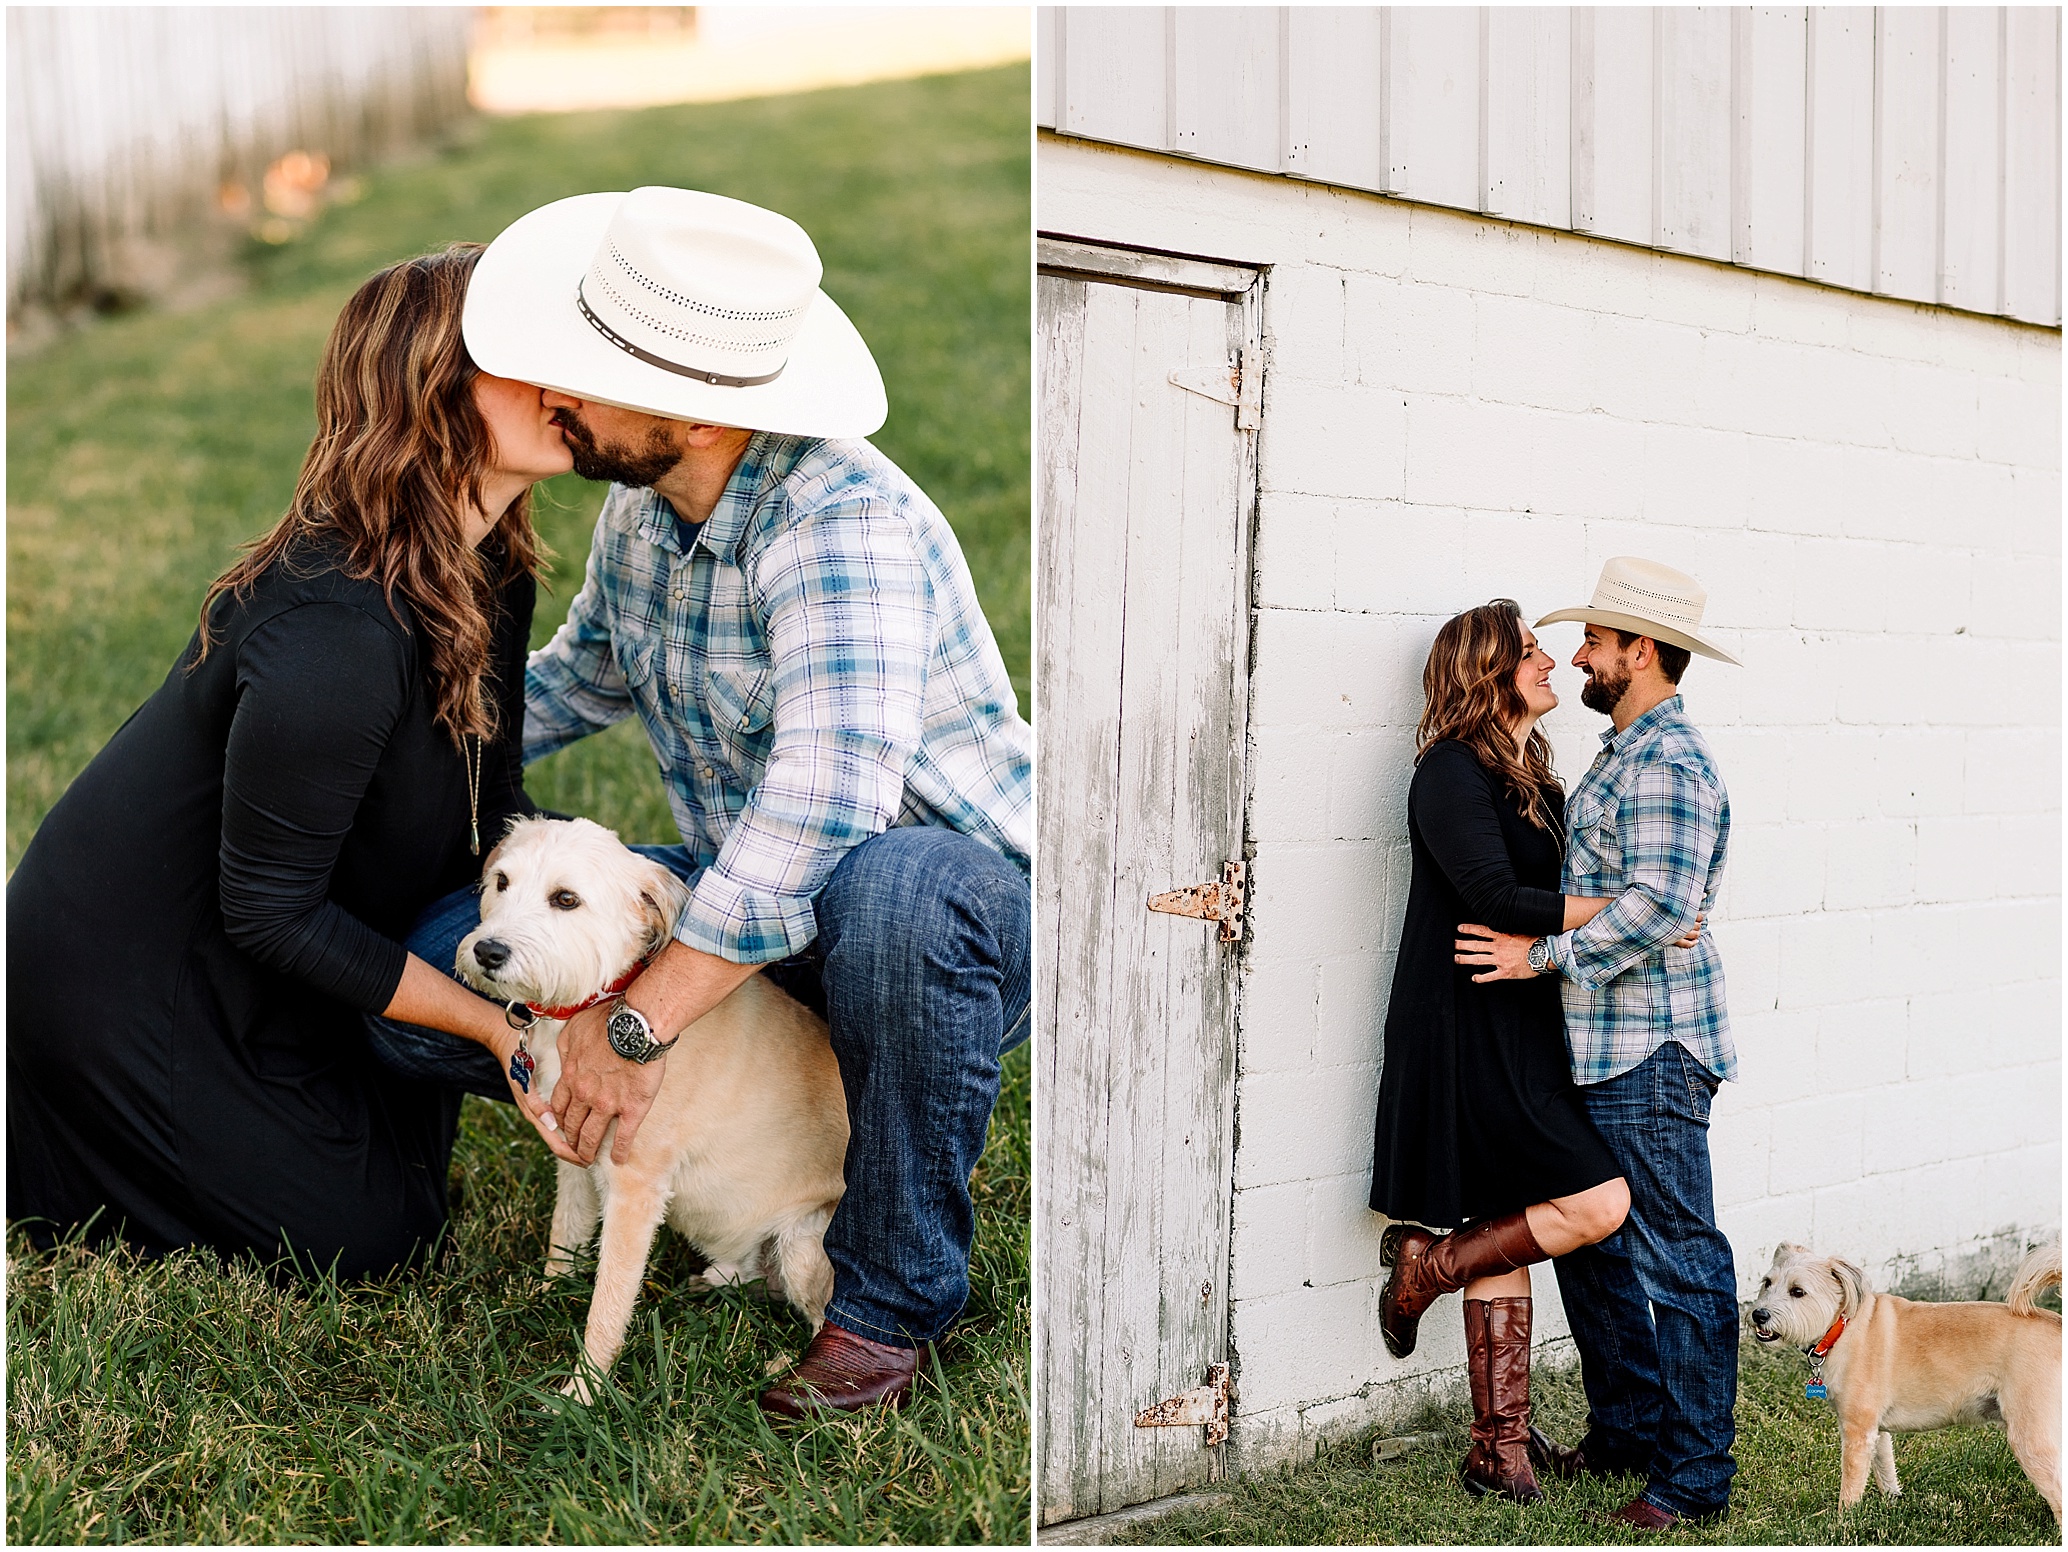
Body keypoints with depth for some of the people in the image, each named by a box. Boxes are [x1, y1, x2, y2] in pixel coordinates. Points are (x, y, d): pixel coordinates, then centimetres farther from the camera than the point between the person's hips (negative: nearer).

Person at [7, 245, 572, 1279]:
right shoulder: (339, 632, -35)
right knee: (368, 1238, 2)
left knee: (415, 1146, 19)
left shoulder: (488, 572, -6)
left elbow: (490, 796, 1)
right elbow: (271, 913, -27)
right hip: (122, 982, -9)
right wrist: (496, 1025, -23)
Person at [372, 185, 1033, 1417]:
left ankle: (892, 1302, -19)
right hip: (744, 900, 7)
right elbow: (592, 666, 23)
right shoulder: (644, 497, 0)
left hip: (963, 897, -7)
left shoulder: (846, 526, -28)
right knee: (428, 974, -7)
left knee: (893, 896, -45)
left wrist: (640, 1024, -39)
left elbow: (823, 803, -42)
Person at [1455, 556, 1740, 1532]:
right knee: (1588, 1241, 16)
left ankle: (1695, 1477, 5)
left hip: (1651, 1051, -11)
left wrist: (1543, 956, -20)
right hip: (1597, 1048, 11)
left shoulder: (1667, 765, -15)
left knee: (1679, 1261, -3)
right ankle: (1627, 1428, 29)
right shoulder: (1622, 754, 18)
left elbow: (1660, 904, -25)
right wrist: (1541, 947, 17)